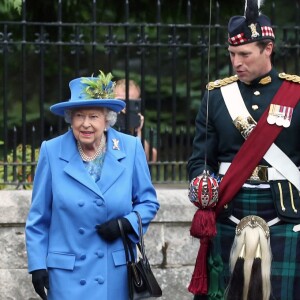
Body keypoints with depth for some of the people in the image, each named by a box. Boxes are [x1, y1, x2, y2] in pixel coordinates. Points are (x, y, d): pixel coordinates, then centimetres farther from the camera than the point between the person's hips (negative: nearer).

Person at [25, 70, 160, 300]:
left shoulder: (131, 149, -1)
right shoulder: (52, 152, -2)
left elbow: (149, 202, 8)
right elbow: (38, 217, 3)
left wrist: (126, 223, -11)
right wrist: (37, 265, 0)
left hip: (116, 272, 1)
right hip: (67, 273, -1)